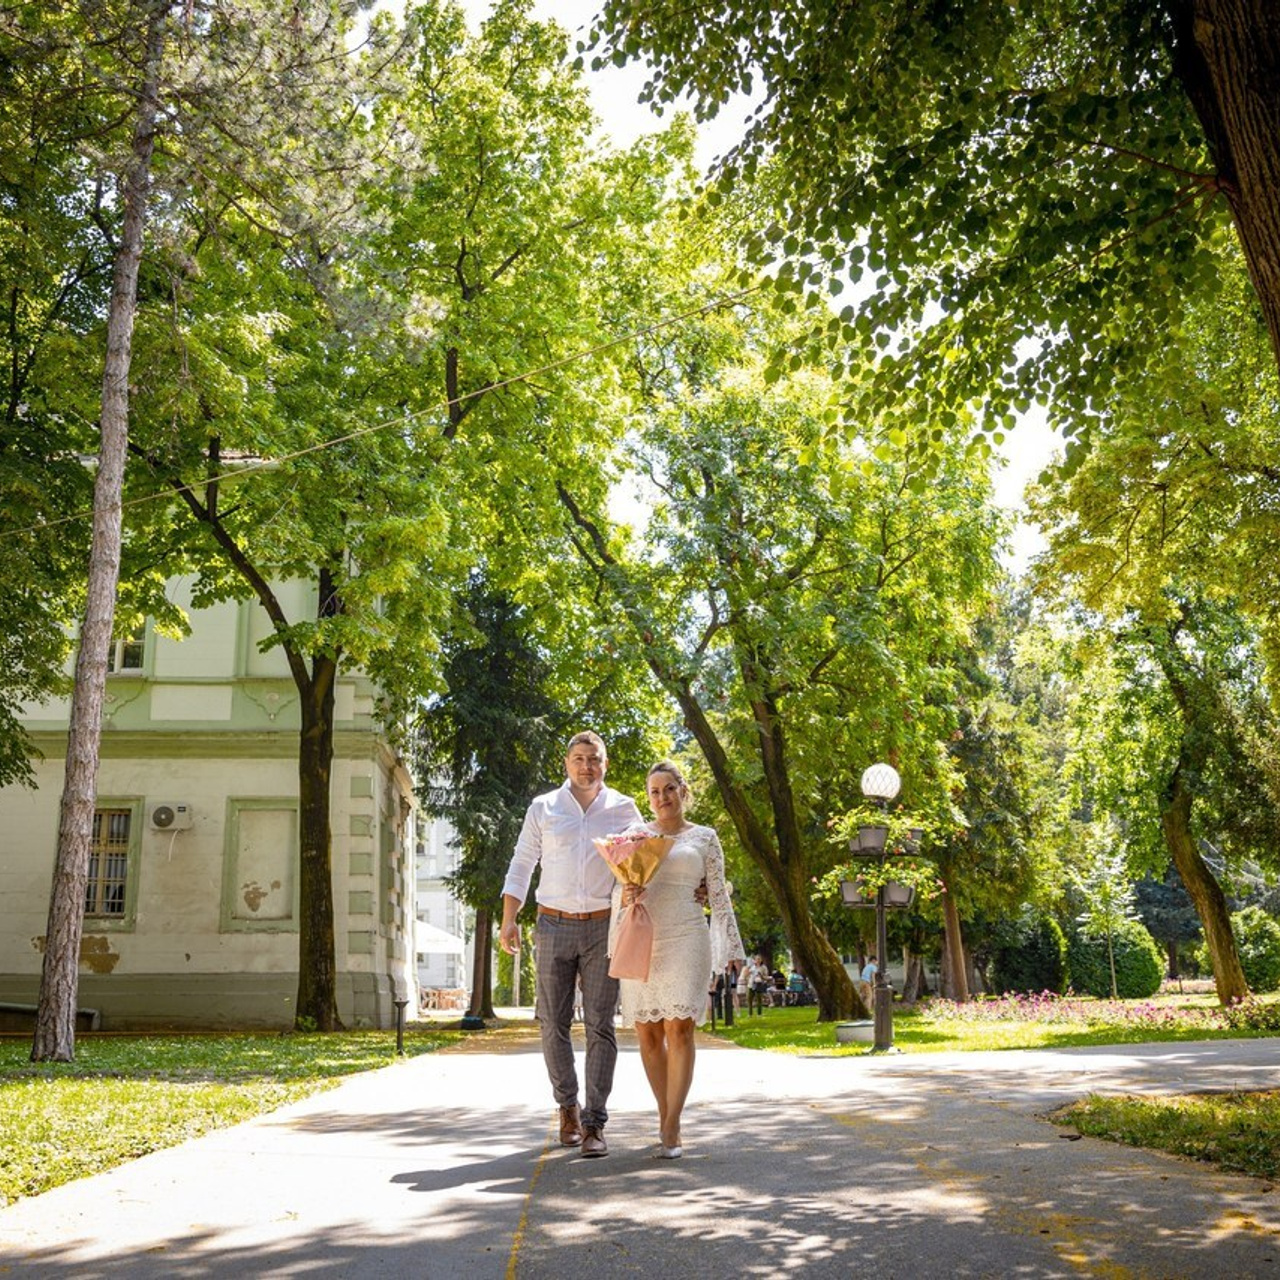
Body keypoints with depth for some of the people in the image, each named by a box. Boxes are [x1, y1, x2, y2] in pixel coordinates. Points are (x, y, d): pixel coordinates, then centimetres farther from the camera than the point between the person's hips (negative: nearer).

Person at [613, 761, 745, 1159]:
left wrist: (732, 947, 4)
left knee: (678, 1030, -13)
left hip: (685, 939, -2)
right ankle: (665, 1115, 19)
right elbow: (618, 888, 13)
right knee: (648, 1034, 4)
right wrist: (624, 895, -11)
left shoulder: (704, 838, 9)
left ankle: (672, 1128, -12)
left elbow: (719, 896, 9)